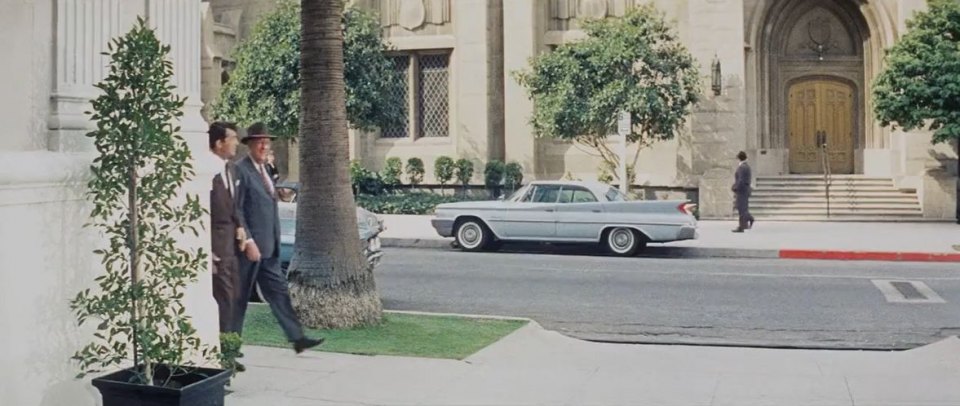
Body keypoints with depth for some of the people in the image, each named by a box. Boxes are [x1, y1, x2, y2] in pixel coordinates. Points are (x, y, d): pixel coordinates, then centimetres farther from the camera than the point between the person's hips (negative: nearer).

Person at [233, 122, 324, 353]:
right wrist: (249, 242, -21)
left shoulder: (263, 171, 16)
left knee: (278, 291, 7)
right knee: (240, 297, 2)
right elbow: (236, 210, -17)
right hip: (250, 247, -9)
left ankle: (297, 338, 7)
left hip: (267, 248, 9)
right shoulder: (240, 170, -13)